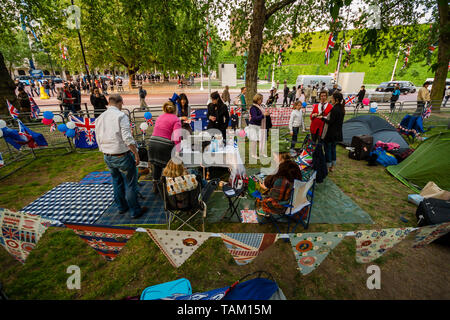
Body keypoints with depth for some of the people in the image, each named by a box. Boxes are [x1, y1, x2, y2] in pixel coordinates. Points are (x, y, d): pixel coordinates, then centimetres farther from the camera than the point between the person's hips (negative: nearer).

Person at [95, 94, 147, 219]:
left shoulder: (99, 118, 8)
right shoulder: (121, 116, -14)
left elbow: (99, 140, 12)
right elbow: (128, 138, -21)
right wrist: (136, 153, -13)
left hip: (107, 157, 7)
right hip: (122, 156, -7)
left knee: (117, 182, 21)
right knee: (130, 184, 5)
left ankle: (121, 207, 36)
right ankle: (135, 211, 16)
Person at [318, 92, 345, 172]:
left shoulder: (335, 109, -20)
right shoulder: (341, 108, 9)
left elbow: (330, 122, -21)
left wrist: (322, 118, -10)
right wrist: (326, 117, 15)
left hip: (331, 132, -9)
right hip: (337, 133, 9)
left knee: (327, 148, 1)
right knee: (333, 148, 17)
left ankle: (327, 167, 9)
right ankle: (332, 166, 25)